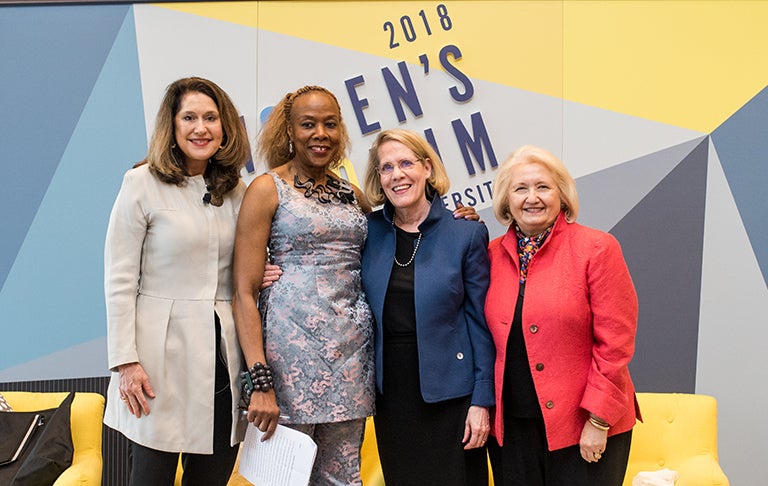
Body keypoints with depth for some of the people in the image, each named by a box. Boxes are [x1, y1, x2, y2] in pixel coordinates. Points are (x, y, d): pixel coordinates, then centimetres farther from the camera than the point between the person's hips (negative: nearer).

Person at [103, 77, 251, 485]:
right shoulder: (143, 184, -3)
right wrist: (125, 361, -11)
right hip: (163, 352, -4)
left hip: (224, 353, 4)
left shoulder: (237, 191, 11)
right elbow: (119, 280, -6)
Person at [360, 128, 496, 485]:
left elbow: (482, 322, -4)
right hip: (390, 392, 3)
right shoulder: (369, 231, 2)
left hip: (449, 393, -2)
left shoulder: (466, 234, -5)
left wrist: (482, 401, -8)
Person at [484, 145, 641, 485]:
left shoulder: (596, 249, -7)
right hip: (510, 426, 4)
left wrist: (598, 420, -12)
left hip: (584, 429, -4)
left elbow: (615, 344, -10)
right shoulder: (493, 254, 5)